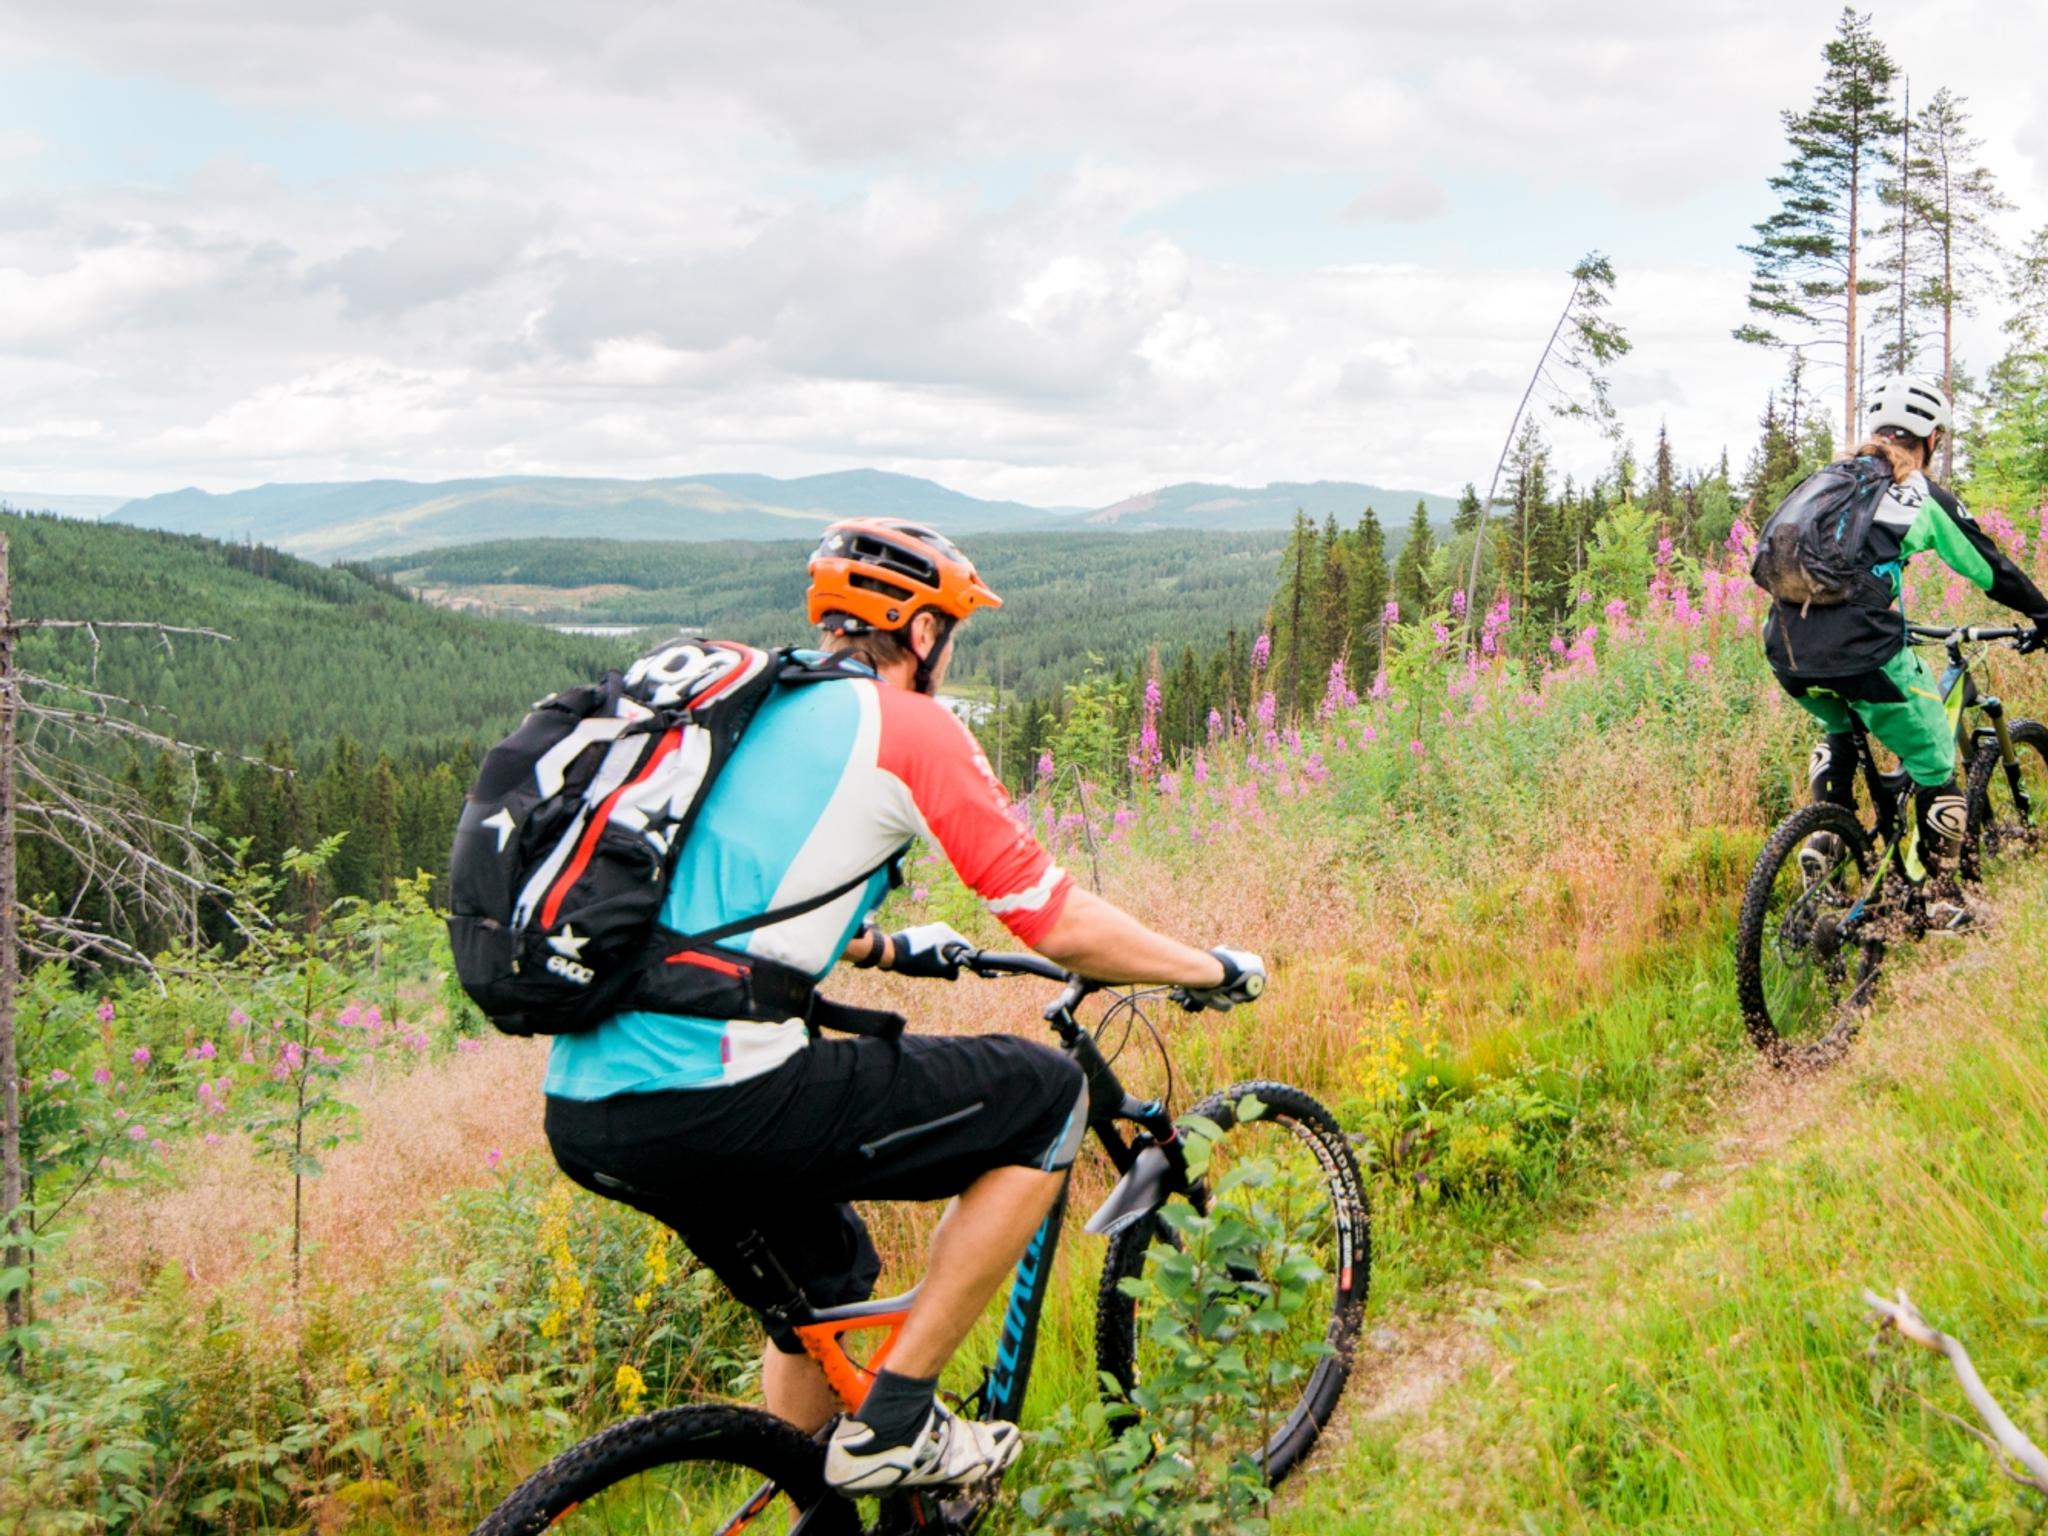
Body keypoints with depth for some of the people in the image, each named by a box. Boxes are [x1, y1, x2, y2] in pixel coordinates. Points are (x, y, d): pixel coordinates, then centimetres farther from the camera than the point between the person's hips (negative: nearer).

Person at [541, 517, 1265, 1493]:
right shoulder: (906, 724, -1)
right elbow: (1063, 927, -1)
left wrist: (890, 949, 50)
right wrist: (1213, 971, 16)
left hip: (579, 1115, 9)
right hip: (715, 1101, -9)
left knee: (828, 1284, 32)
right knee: (1046, 1098, 7)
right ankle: (894, 1423, 8)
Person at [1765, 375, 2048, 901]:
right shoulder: (1925, 496, 9)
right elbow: (1988, 568, 16)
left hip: (1785, 650, 5)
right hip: (1860, 652, -5)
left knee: (1841, 729, 36)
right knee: (1935, 766, 13)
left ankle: (1826, 832, 20)